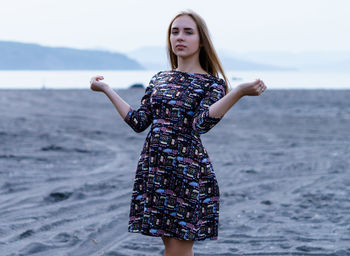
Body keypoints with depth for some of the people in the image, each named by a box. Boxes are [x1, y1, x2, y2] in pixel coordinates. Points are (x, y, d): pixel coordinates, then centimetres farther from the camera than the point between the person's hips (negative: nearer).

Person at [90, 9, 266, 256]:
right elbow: (139, 122, 8)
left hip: (189, 171, -5)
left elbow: (202, 123, -20)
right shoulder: (159, 80, 13)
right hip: (154, 170, 5)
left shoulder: (212, 83, -2)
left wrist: (239, 92, -32)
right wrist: (106, 90, 12)